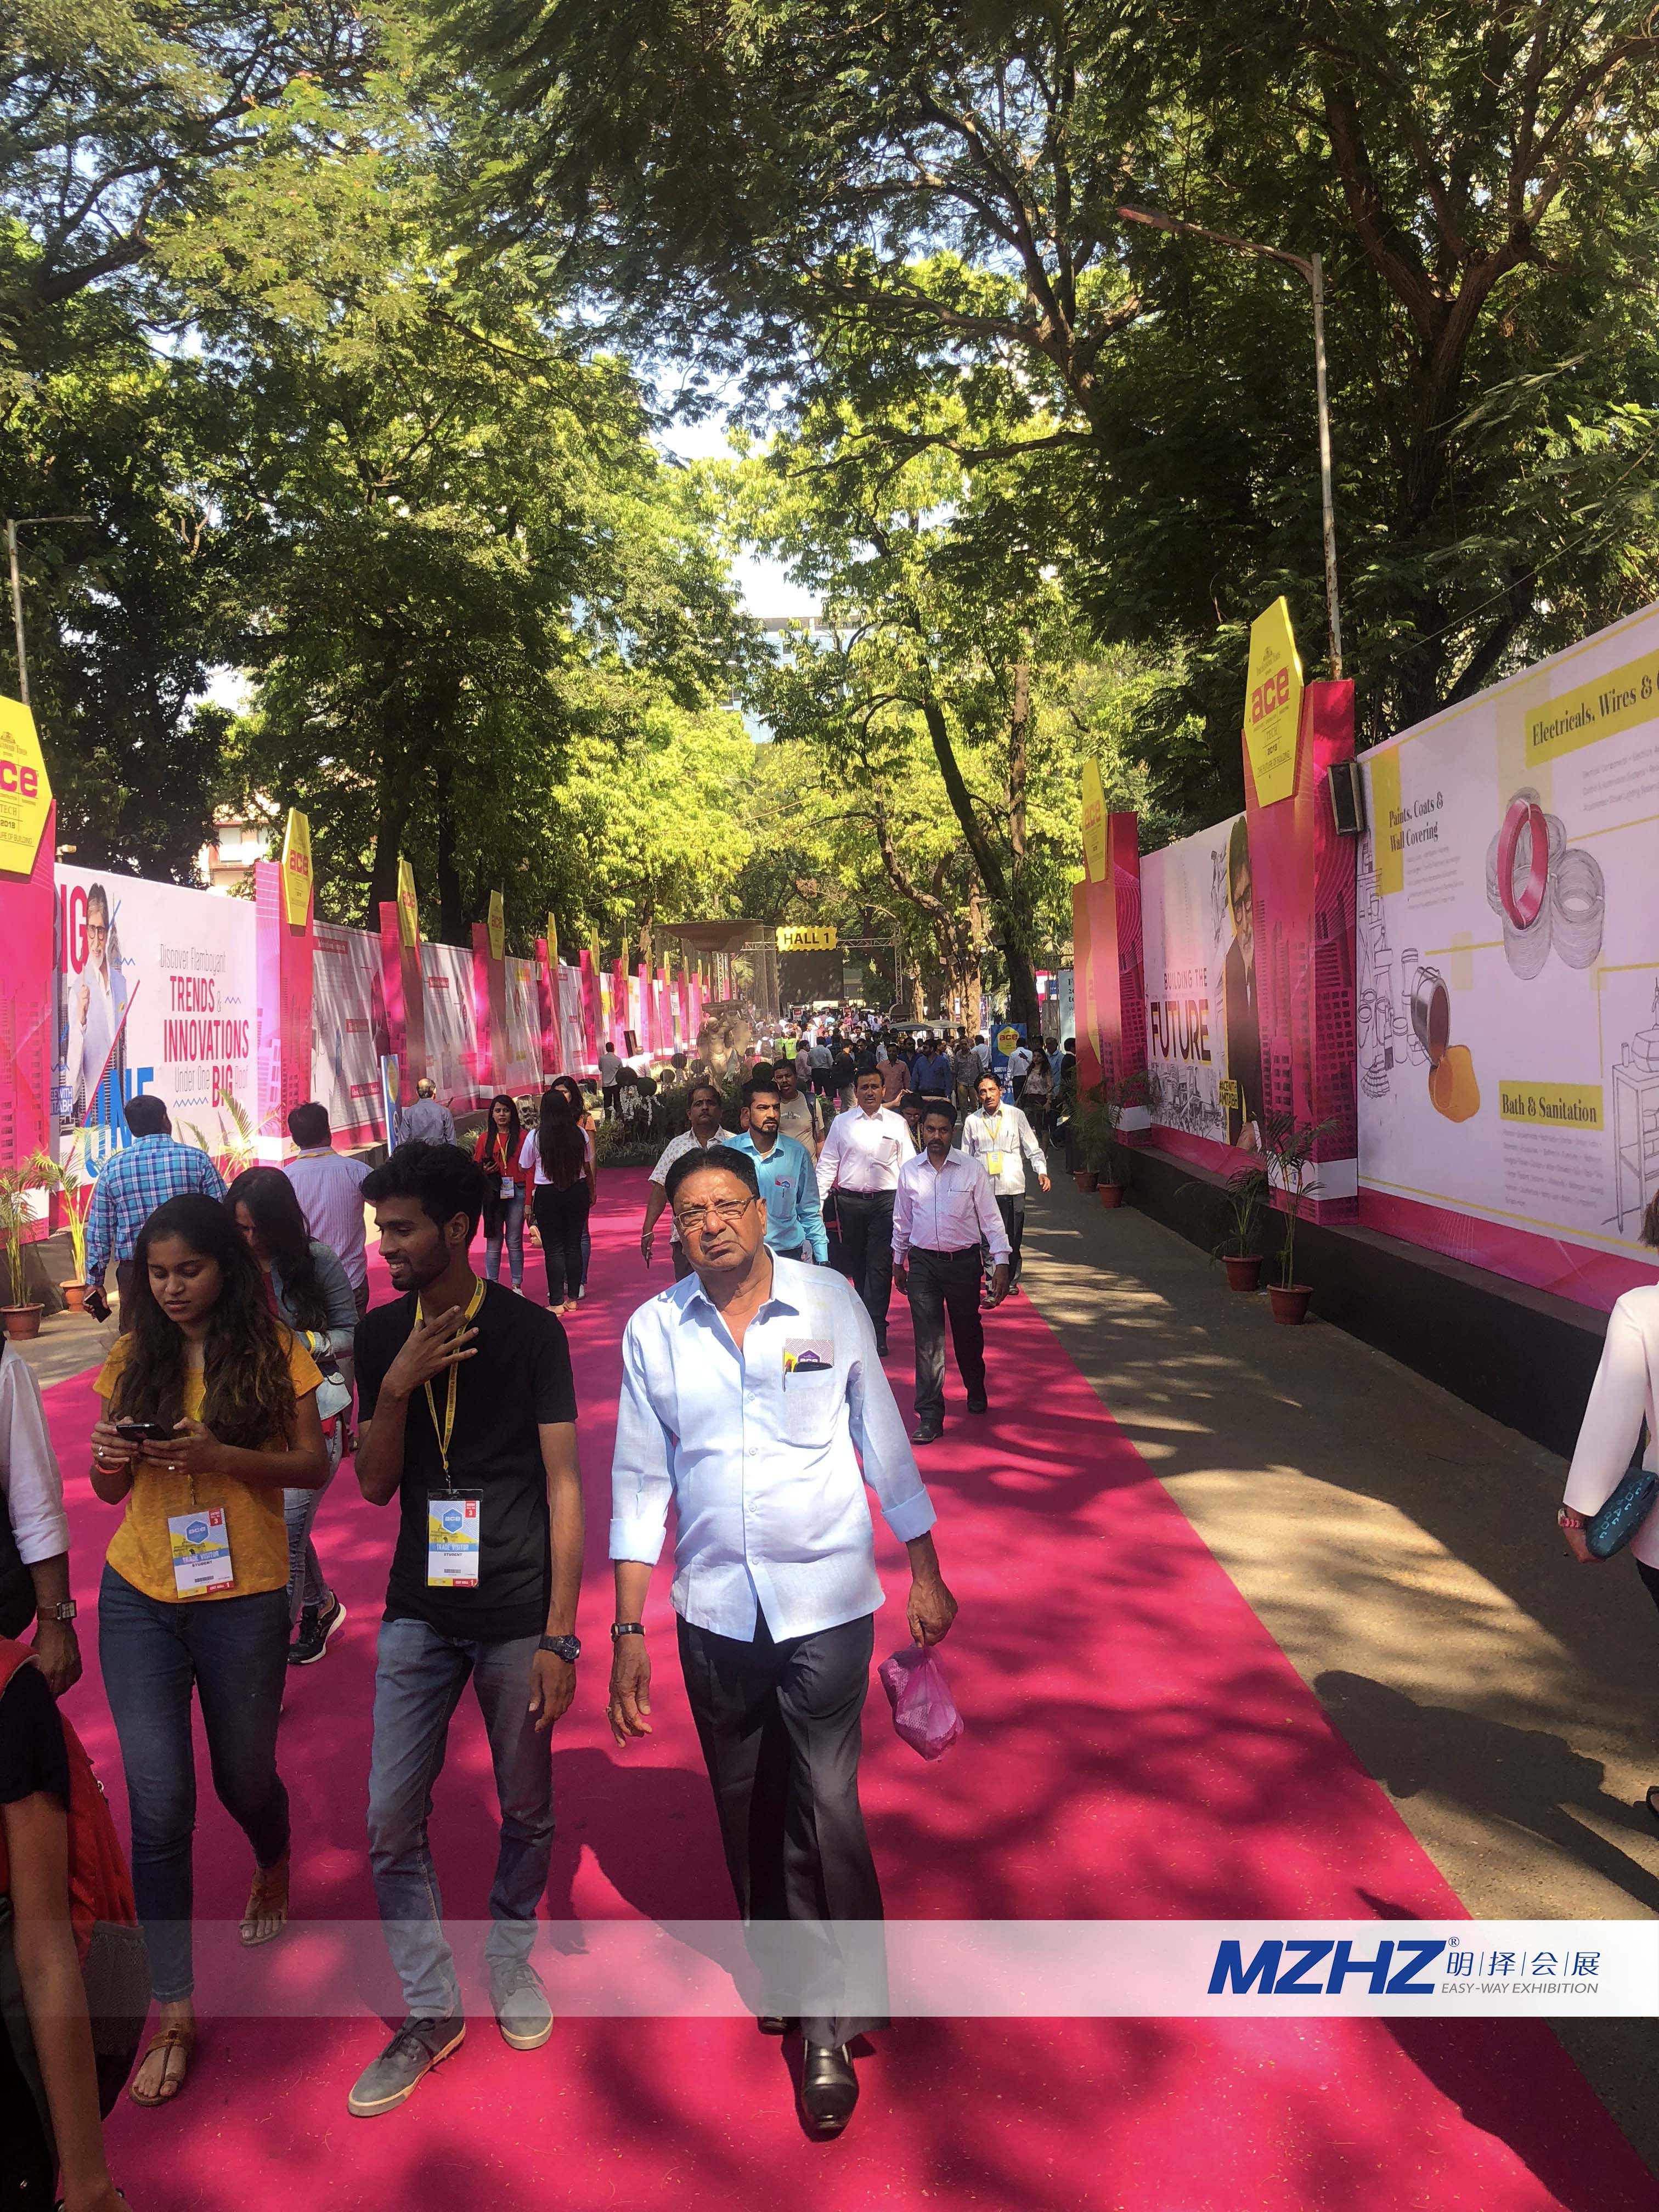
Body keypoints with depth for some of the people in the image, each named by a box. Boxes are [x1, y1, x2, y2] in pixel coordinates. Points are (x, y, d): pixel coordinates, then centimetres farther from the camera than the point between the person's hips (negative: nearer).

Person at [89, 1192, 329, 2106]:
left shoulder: (274, 1352, -5)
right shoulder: (133, 1356, 3)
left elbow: (314, 1465, -6)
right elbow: (109, 1489, 8)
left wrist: (222, 1457, -21)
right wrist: (111, 1457, -15)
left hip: (242, 1597, -2)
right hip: (138, 1594, 2)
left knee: (242, 1777, 14)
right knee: (158, 1799, -1)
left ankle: (273, 1867, 50)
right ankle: (173, 2007, 14)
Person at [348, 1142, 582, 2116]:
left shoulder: (531, 1332, -9)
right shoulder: (381, 1334, 2)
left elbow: (562, 1484, -8)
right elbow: (375, 1486, 3)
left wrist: (559, 1635, -11)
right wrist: (397, 1387, -16)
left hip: (518, 1614, -3)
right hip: (420, 1613, 3)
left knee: (527, 1811, 12)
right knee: (391, 1823, 3)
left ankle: (512, 1955, 38)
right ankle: (432, 2009, 22)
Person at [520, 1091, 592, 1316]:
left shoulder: (536, 1136, -10)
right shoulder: (579, 1133, -4)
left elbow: (524, 1168, 0)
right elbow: (587, 1166, 6)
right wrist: (591, 1193, 19)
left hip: (548, 1194, -3)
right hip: (578, 1191, 3)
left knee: (553, 1249, 4)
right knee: (574, 1245, 11)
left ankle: (557, 1302, 4)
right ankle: (572, 1297, 16)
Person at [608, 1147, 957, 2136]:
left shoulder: (830, 1303, -7)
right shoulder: (654, 1331, -4)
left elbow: (884, 1443, 2)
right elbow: (640, 1481, 1)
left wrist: (927, 1574, 5)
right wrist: (629, 1628, 0)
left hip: (827, 1603, -2)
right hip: (715, 1609, 2)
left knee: (823, 1807, -5)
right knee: (747, 1809, 16)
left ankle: (830, 2022, 15)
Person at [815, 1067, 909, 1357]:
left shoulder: (896, 1123, 5)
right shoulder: (842, 1123, 6)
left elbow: (908, 1165, 7)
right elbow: (827, 1164, 7)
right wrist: (817, 1200, -1)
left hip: (886, 1201, -2)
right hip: (850, 1200, 2)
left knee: (880, 1265, -7)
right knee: (856, 1263, 10)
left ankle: (875, 1330, -6)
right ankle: (868, 1319, 25)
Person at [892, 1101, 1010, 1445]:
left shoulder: (972, 1170, -5)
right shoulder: (909, 1171, 1)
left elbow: (990, 1219, -3)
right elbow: (902, 1220, 12)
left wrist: (1001, 1263, -9)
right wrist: (899, 1262, 17)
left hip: (963, 1262, -1)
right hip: (923, 1263, 1)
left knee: (968, 1333, 15)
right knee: (927, 1339, -3)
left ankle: (976, 1392, 40)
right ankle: (930, 1416, 0)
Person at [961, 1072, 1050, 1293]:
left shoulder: (1016, 1115, 4)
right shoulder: (972, 1121, 8)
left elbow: (1033, 1148, 6)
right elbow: (966, 1157, 15)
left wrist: (1041, 1171, -7)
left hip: (1013, 1186, -1)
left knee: (1013, 1237, 4)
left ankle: (1011, 1280, 22)